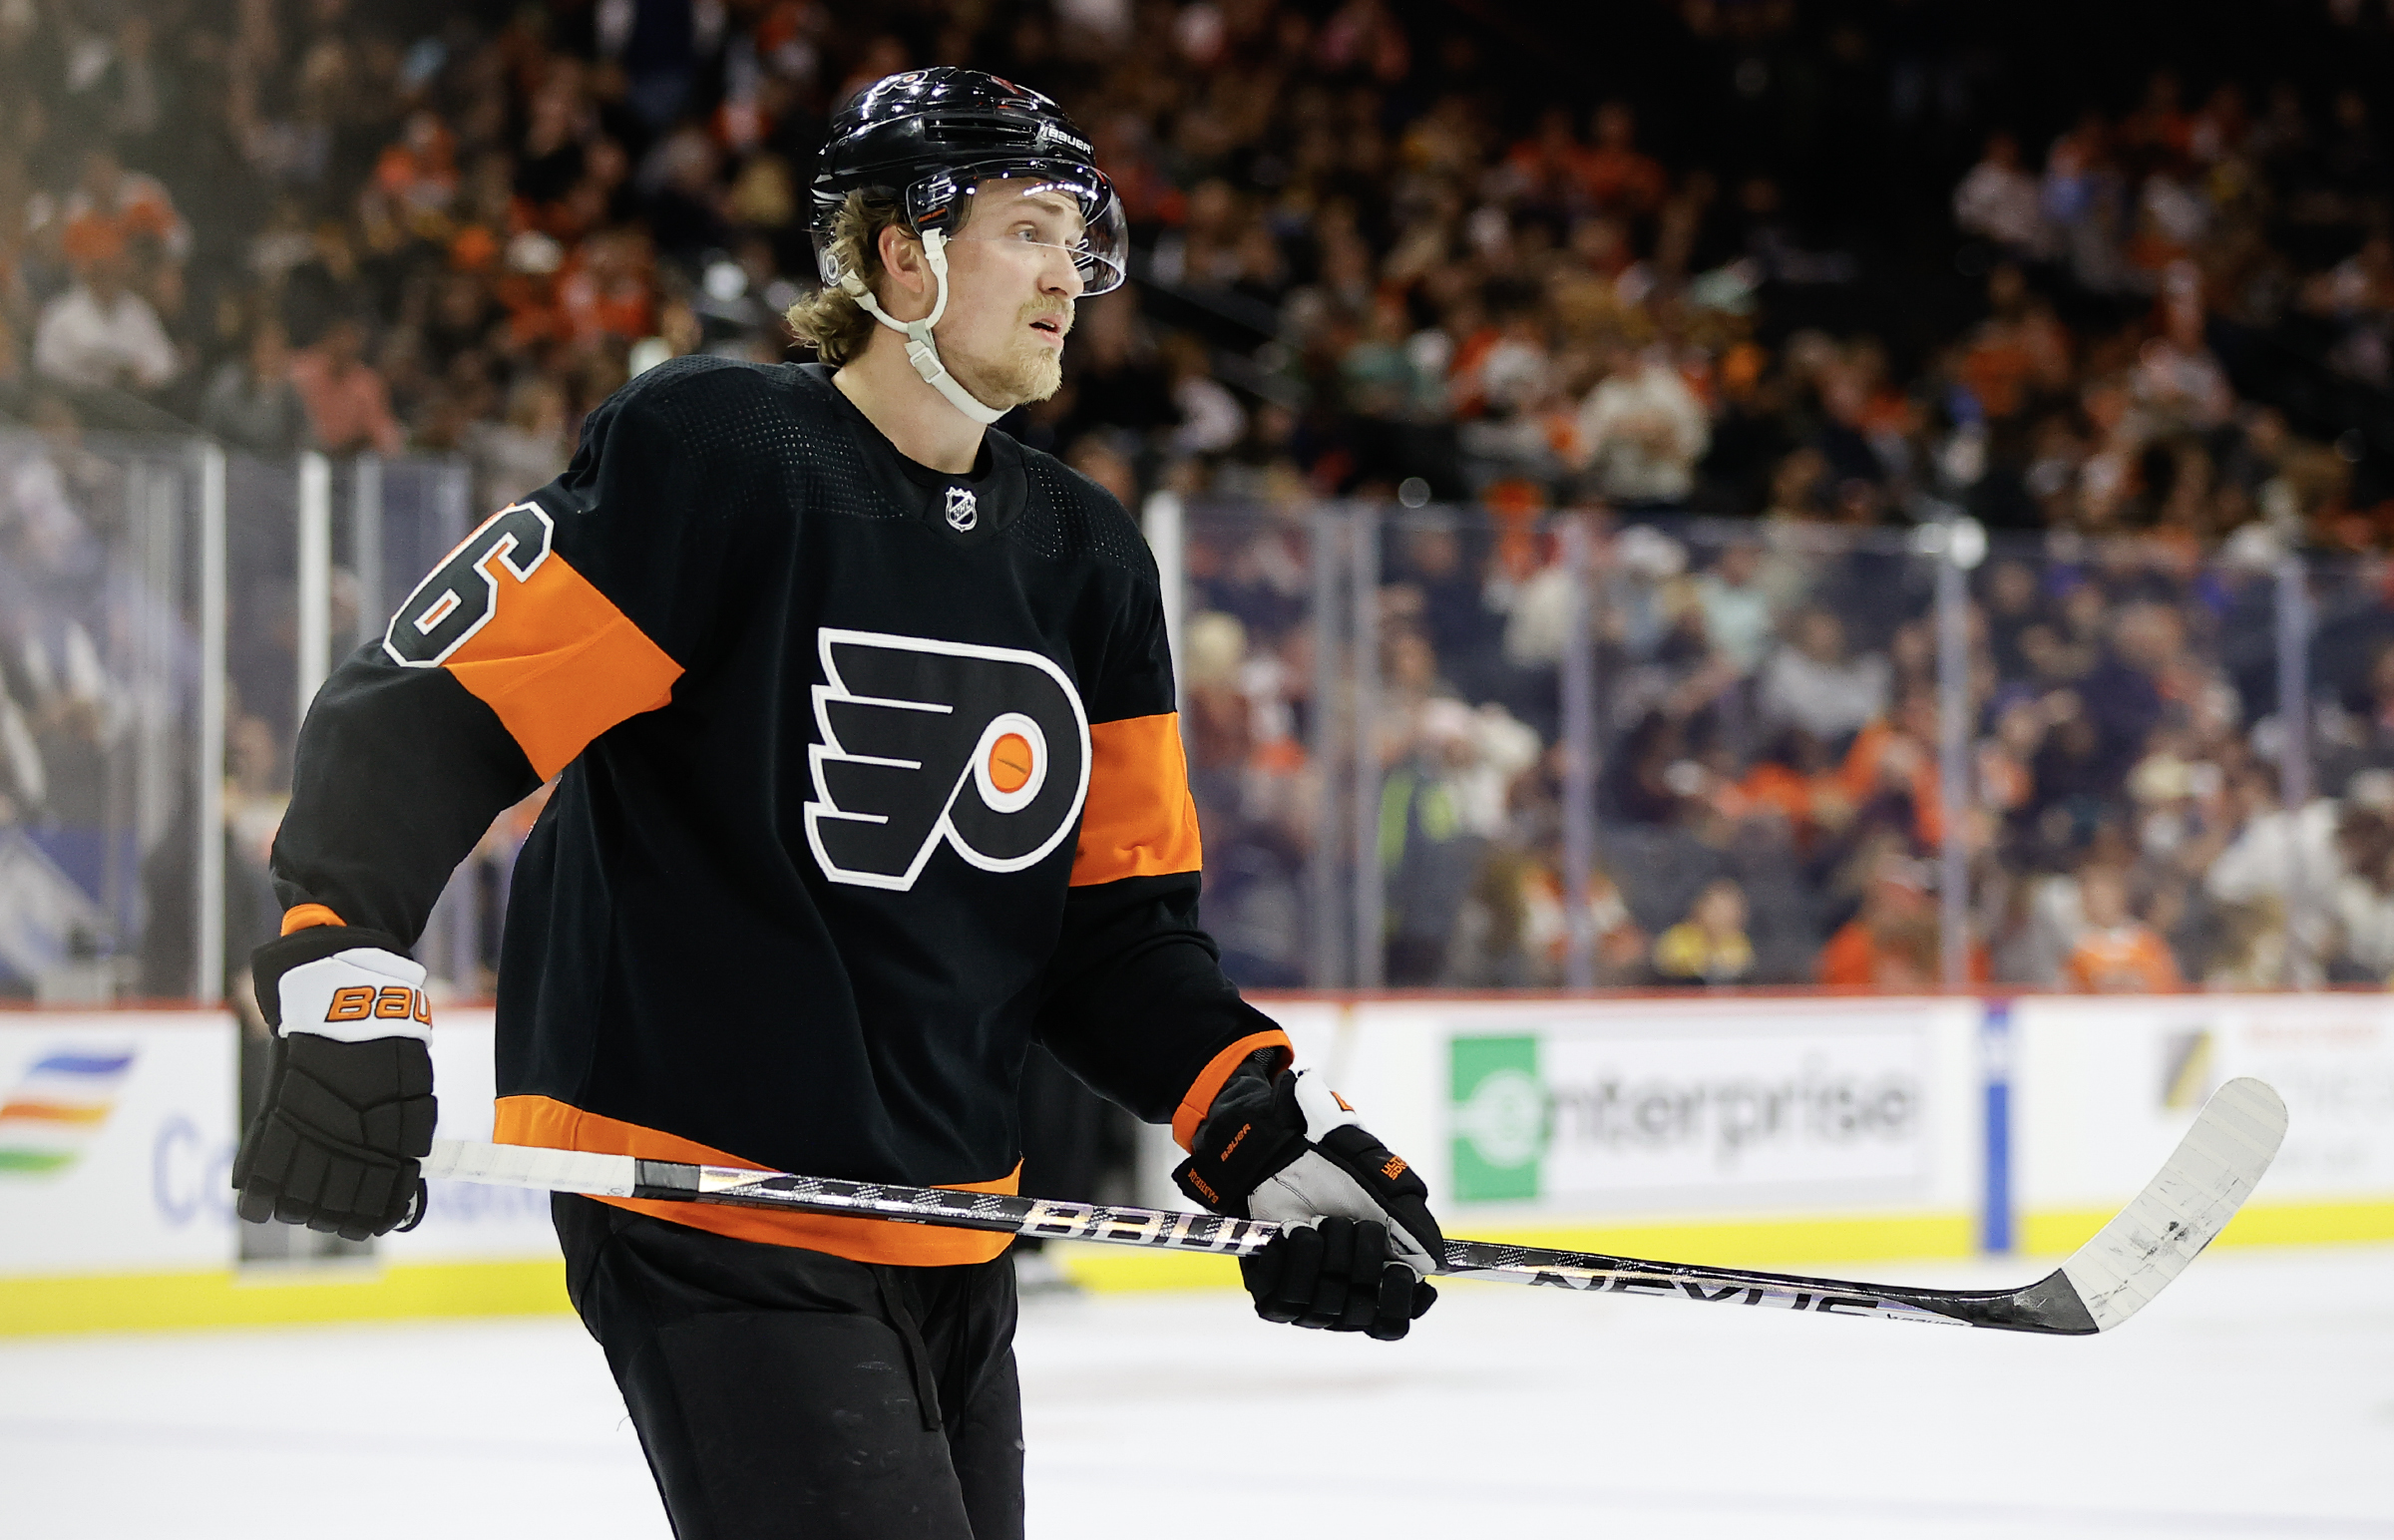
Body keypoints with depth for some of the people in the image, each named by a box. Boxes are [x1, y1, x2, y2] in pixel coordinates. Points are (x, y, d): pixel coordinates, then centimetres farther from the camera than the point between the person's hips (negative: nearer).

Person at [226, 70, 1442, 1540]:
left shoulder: (1089, 558, 10)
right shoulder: (715, 456, -11)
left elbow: (1122, 920, 11)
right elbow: (430, 706, -16)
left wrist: (1275, 1135, -4)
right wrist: (348, 990, -30)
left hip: (947, 1239, 8)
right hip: (704, 1218, -8)